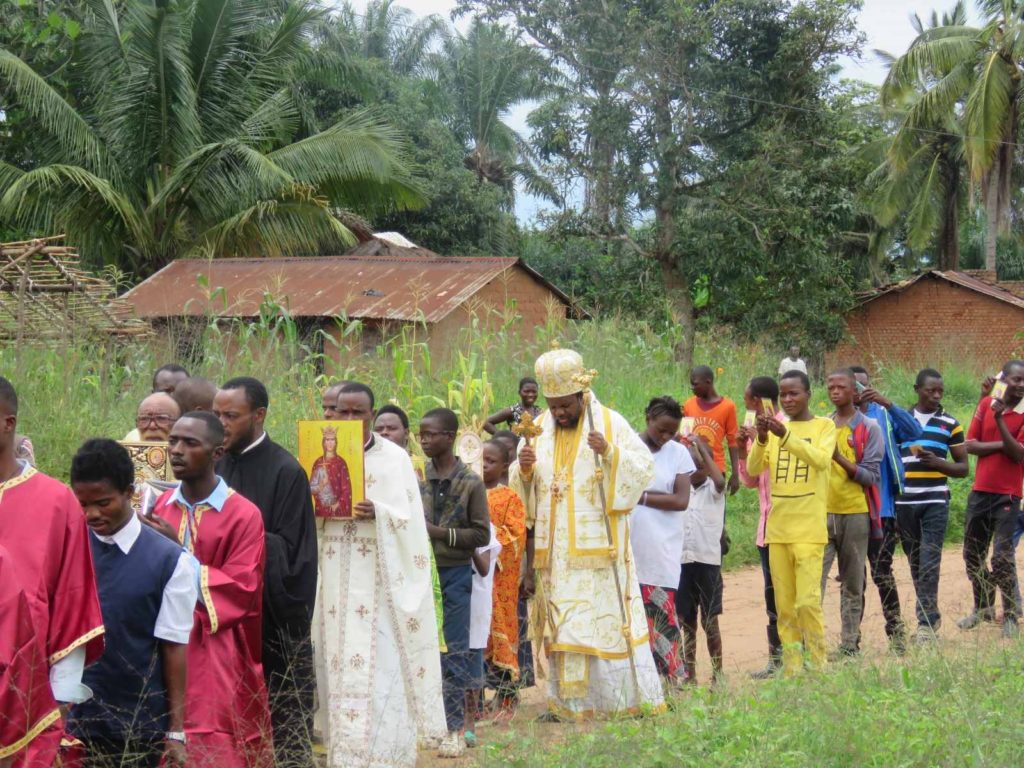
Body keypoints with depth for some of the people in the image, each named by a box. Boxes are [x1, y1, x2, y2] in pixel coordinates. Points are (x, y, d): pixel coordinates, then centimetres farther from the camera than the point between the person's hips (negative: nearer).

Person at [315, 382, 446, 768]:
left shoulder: (396, 458, 1)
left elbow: (410, 520, -2)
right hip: (335, 578, 3)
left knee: (378, 664, -8)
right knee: (339, 664, 3)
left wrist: (379, 513, -20)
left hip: (378, 579, -3)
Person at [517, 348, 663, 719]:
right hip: (555, 547, 4)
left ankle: (632, 698, 5)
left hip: (598, 547, -4)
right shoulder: (539, 429, 9)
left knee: (608, 617, -3)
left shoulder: (609, 422, -2)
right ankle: (568, 702, 10)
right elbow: (523, 488, 12)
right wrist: (524, 469, -10)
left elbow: (645, 467, -7)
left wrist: (610, 452, -22)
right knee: (561, 623, 5)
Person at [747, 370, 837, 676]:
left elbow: (821, 459, -17)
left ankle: (818, 668, -1)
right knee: (784, 605, 5)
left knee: (808, 601, -11)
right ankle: (791, 669, 9)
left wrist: (785, 436, -27)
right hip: (777, 529, 4)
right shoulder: (775, 427, 13)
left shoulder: (824, 426, 2)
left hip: (809, 530, -4)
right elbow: (753, 469, 4)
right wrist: (761, 440, -13)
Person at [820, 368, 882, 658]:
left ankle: (849, 645, 11)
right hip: (822, 512, 2)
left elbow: (871, 476, -8)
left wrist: (840, 458, -19)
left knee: (852, 585, 6)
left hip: (855, 513, -2)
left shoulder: (869, 428, 0)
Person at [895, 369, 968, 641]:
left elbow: (963, 467, 3)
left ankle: (926, 622, -9)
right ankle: (930, 616, 21)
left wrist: (937, 463, -12)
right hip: (905, 503, 3)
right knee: (915, 563, 9)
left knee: (929, 562, -10)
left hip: (935, 502, -3)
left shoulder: (950, 424, 4)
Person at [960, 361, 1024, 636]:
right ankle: (983, 607, 31)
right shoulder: (986, 404, 3)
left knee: (1002, 556, -11)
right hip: (980, 490, 4)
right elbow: (971, 445, 0)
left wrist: (999, 419, -23)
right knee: (972, 553, 13)